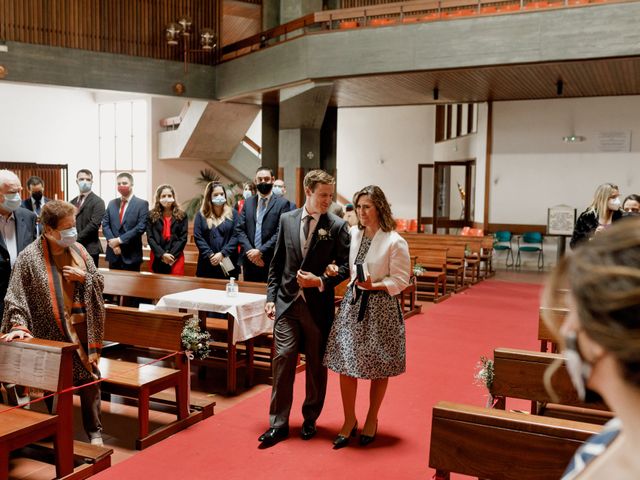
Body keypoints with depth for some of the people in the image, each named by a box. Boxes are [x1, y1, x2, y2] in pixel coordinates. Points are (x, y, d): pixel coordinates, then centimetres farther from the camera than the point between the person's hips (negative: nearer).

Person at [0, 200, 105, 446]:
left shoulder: (77, 249, 3)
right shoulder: (30, 257, -10)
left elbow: (100, 282, 10)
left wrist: (84, 277, -9)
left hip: (82, 331, 4)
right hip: (53, 334, -4)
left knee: (89, 380, 10)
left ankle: (94, 431, 26)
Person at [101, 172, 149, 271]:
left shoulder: (142, 204, -2)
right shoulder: (112, 203, 14)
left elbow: (141, 227, -13)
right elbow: (105, 224, 7)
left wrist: (119, 240, -15)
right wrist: (112, 241, -10)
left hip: (131, 255, -4)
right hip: (113, 254, 4)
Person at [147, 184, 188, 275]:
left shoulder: (182, 215, 5)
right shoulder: (152, 215, 6)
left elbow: (183, 238, -1)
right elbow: (150, 238, -1)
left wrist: (172, 255, -12)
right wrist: (162, 254, -13)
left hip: (176, 258, -1)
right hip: (157, 258, 1)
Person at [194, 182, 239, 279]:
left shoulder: (233, 214, 7)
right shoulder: (201, 215, 8)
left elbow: (235, 236, -2)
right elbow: (198, 237, -1)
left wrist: (222, 254, -14)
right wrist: (210, 255, -13)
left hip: (228, 264, 0)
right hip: (207, 264, 0)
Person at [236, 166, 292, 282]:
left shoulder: (282, 203, -2)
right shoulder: (248, 202, 12)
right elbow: (239, 229, 7)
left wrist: (261, 251, -14)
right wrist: (250, 251, -8)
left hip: (271, 261, -4)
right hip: (249, 260, 4)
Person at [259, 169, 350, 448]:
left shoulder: (337, 226, -3)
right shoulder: (287, 219, 5)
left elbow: (344, 266, -2)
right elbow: (277, 263, 9)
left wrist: (320, 281, -17)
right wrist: (271, 297, 3)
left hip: (318, 305, -1)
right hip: (287, 302, 1)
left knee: (316, 365, 10)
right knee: (283, 359, -3)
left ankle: (310, 419, 28)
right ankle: (278, 424, 7)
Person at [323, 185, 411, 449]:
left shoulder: (395, 242, -11)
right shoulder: (352, 234, 4)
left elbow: (400, 280, -9)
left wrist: (373, 285, -21)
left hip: (381, 307, -4)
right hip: (352, 303, 4)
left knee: (378, 368, 9)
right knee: (345, 364, 2)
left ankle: (372, 420, 29)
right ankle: (349, 420, 19)